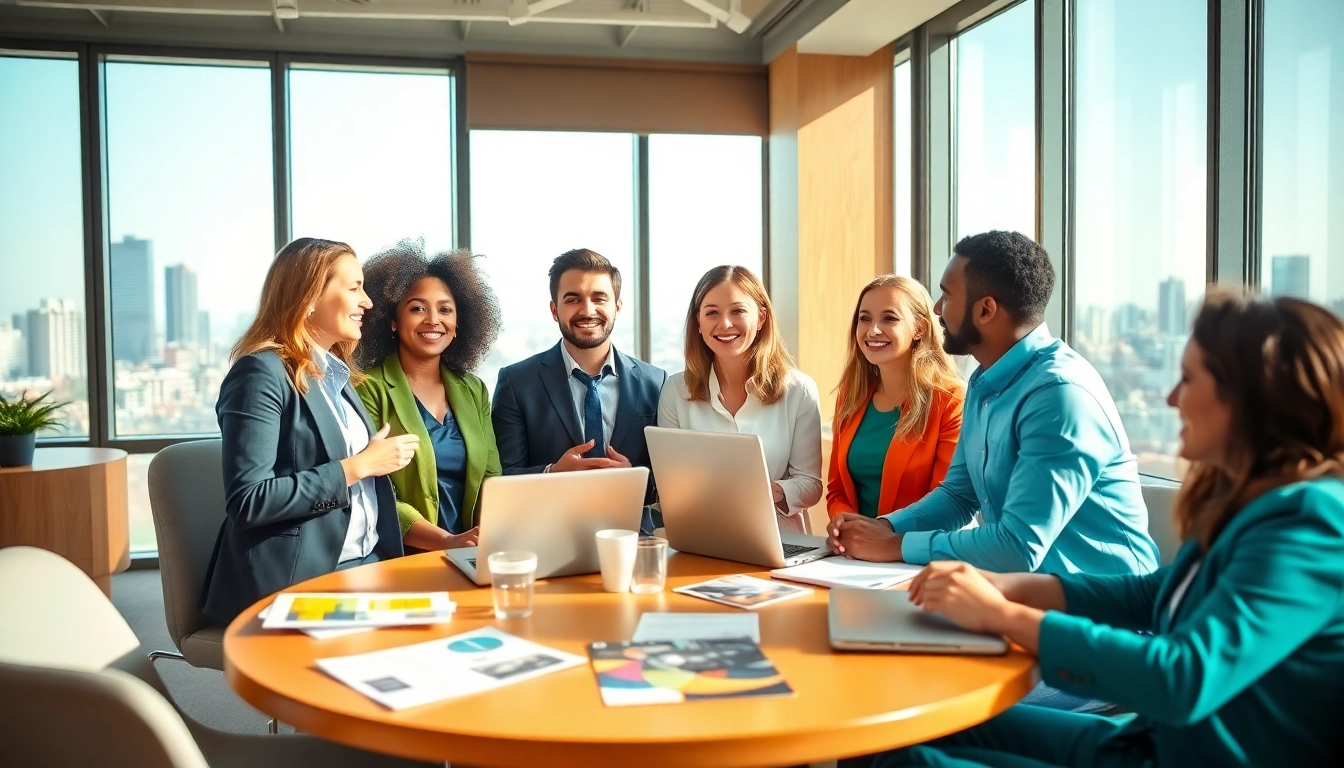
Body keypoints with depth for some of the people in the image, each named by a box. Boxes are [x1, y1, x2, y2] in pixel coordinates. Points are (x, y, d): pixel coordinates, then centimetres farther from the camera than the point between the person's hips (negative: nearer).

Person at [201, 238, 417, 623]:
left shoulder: (336, 373, 14)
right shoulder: (262, 372, -11)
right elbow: (247, 500, -19)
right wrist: (357, 467, -15)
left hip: (366, 562, 7)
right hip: (296, 581, -7)